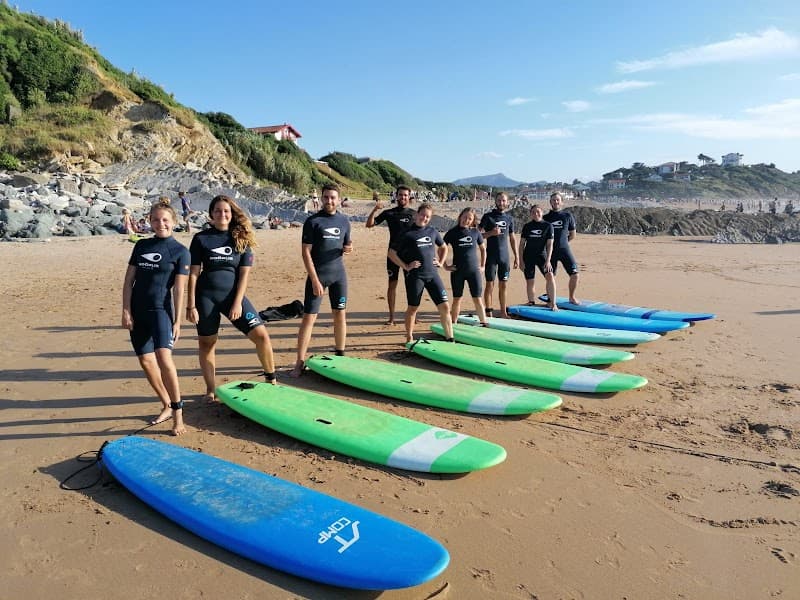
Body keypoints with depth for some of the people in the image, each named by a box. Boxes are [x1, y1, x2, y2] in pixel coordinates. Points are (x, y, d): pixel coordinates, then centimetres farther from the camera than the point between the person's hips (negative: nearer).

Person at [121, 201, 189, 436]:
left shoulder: (180, 251, -2)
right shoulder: (142, 245, 11)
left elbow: (179, 289, -6)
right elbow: (129, 280, 9)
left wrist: (177, 321, -10)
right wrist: (126, 310, 0)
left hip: (161, 310, -5)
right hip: (137, 311, 6)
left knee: (163, 357, -22)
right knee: (145, 360, 8)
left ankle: (178, 413, -14)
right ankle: (167, 406, 24)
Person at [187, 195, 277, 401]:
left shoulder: (241, 238, 3)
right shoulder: (201, 238, 0)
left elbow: (244, 273, -1)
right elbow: (193, 273, -1)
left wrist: (237, 302, -9)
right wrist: (191, 305, -6)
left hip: (233, 294, 0)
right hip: (206, 297, 0)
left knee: (261, 334, -9)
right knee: (206, 343, 8)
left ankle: (271, 380, 9)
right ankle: (211, 390, 24)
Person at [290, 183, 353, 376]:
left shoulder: (344, 221, 8)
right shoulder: (312, 221, -6)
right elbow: (306, 252, -9)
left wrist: (348, 249, -7)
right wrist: (315, 280, -16)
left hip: (338, 274, 4)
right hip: (317, 274, -4)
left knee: (340, 315, 8)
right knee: (309, 318, -5)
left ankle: (340, 356, 22)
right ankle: (300, 362, 0)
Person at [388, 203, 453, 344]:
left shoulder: (432, 231, 10)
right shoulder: (407, 234, -3)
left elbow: (443, 247, 26)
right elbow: (391, 253, -3)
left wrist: (441, 262, 12)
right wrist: (406, 266, -8)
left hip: (432, 274, 4)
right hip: (415, 276, -4)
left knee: (444, 306, -1)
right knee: (413, 307, 5)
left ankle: (450, 339, 7)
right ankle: (409, 338, 21)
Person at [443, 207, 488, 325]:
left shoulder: (475, 232, 3)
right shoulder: (453, 232, -2)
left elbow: (483, 249, 16)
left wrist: (482, 266, 10)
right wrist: (445, 266, -3)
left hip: (474, 270, 1)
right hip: (457, 271, -1)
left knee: (478, 299, 0)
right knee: (457, 299, 7)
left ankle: (484, 324, 5)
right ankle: (453, 324, 16)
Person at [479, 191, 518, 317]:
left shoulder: (509, 218, 11)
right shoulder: (488, 216, -2)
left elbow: (512, 238, 15)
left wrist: (516, 256, 12)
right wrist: (491, 233, -21)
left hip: (505, 256, 4)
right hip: (491, 256, -4)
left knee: (503, 285, 8)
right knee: (490, 285, -1)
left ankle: (503, 312, 16)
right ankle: (489, 313, 4)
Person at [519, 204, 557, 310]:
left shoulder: (548, 226, -1)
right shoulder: (527, 226, 4)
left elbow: (550, 244, -5)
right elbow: (522, 244, 7)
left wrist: (548, 261, -13)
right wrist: (521, 260, 1)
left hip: (542, 255, -2)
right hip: (528, 257, 2)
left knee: (550, 276, -19)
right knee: (529, 281, 4)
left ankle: (552, 303, -12)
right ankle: (531, 303, 21)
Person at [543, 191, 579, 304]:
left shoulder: (567, 216, 5)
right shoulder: (546, 218, 5)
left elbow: (572, 235, 11)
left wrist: (561, 242, 12)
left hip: (564, 249, 0)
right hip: (551, 251, 0)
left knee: (574, 274, -8)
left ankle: (572, 297, 11)